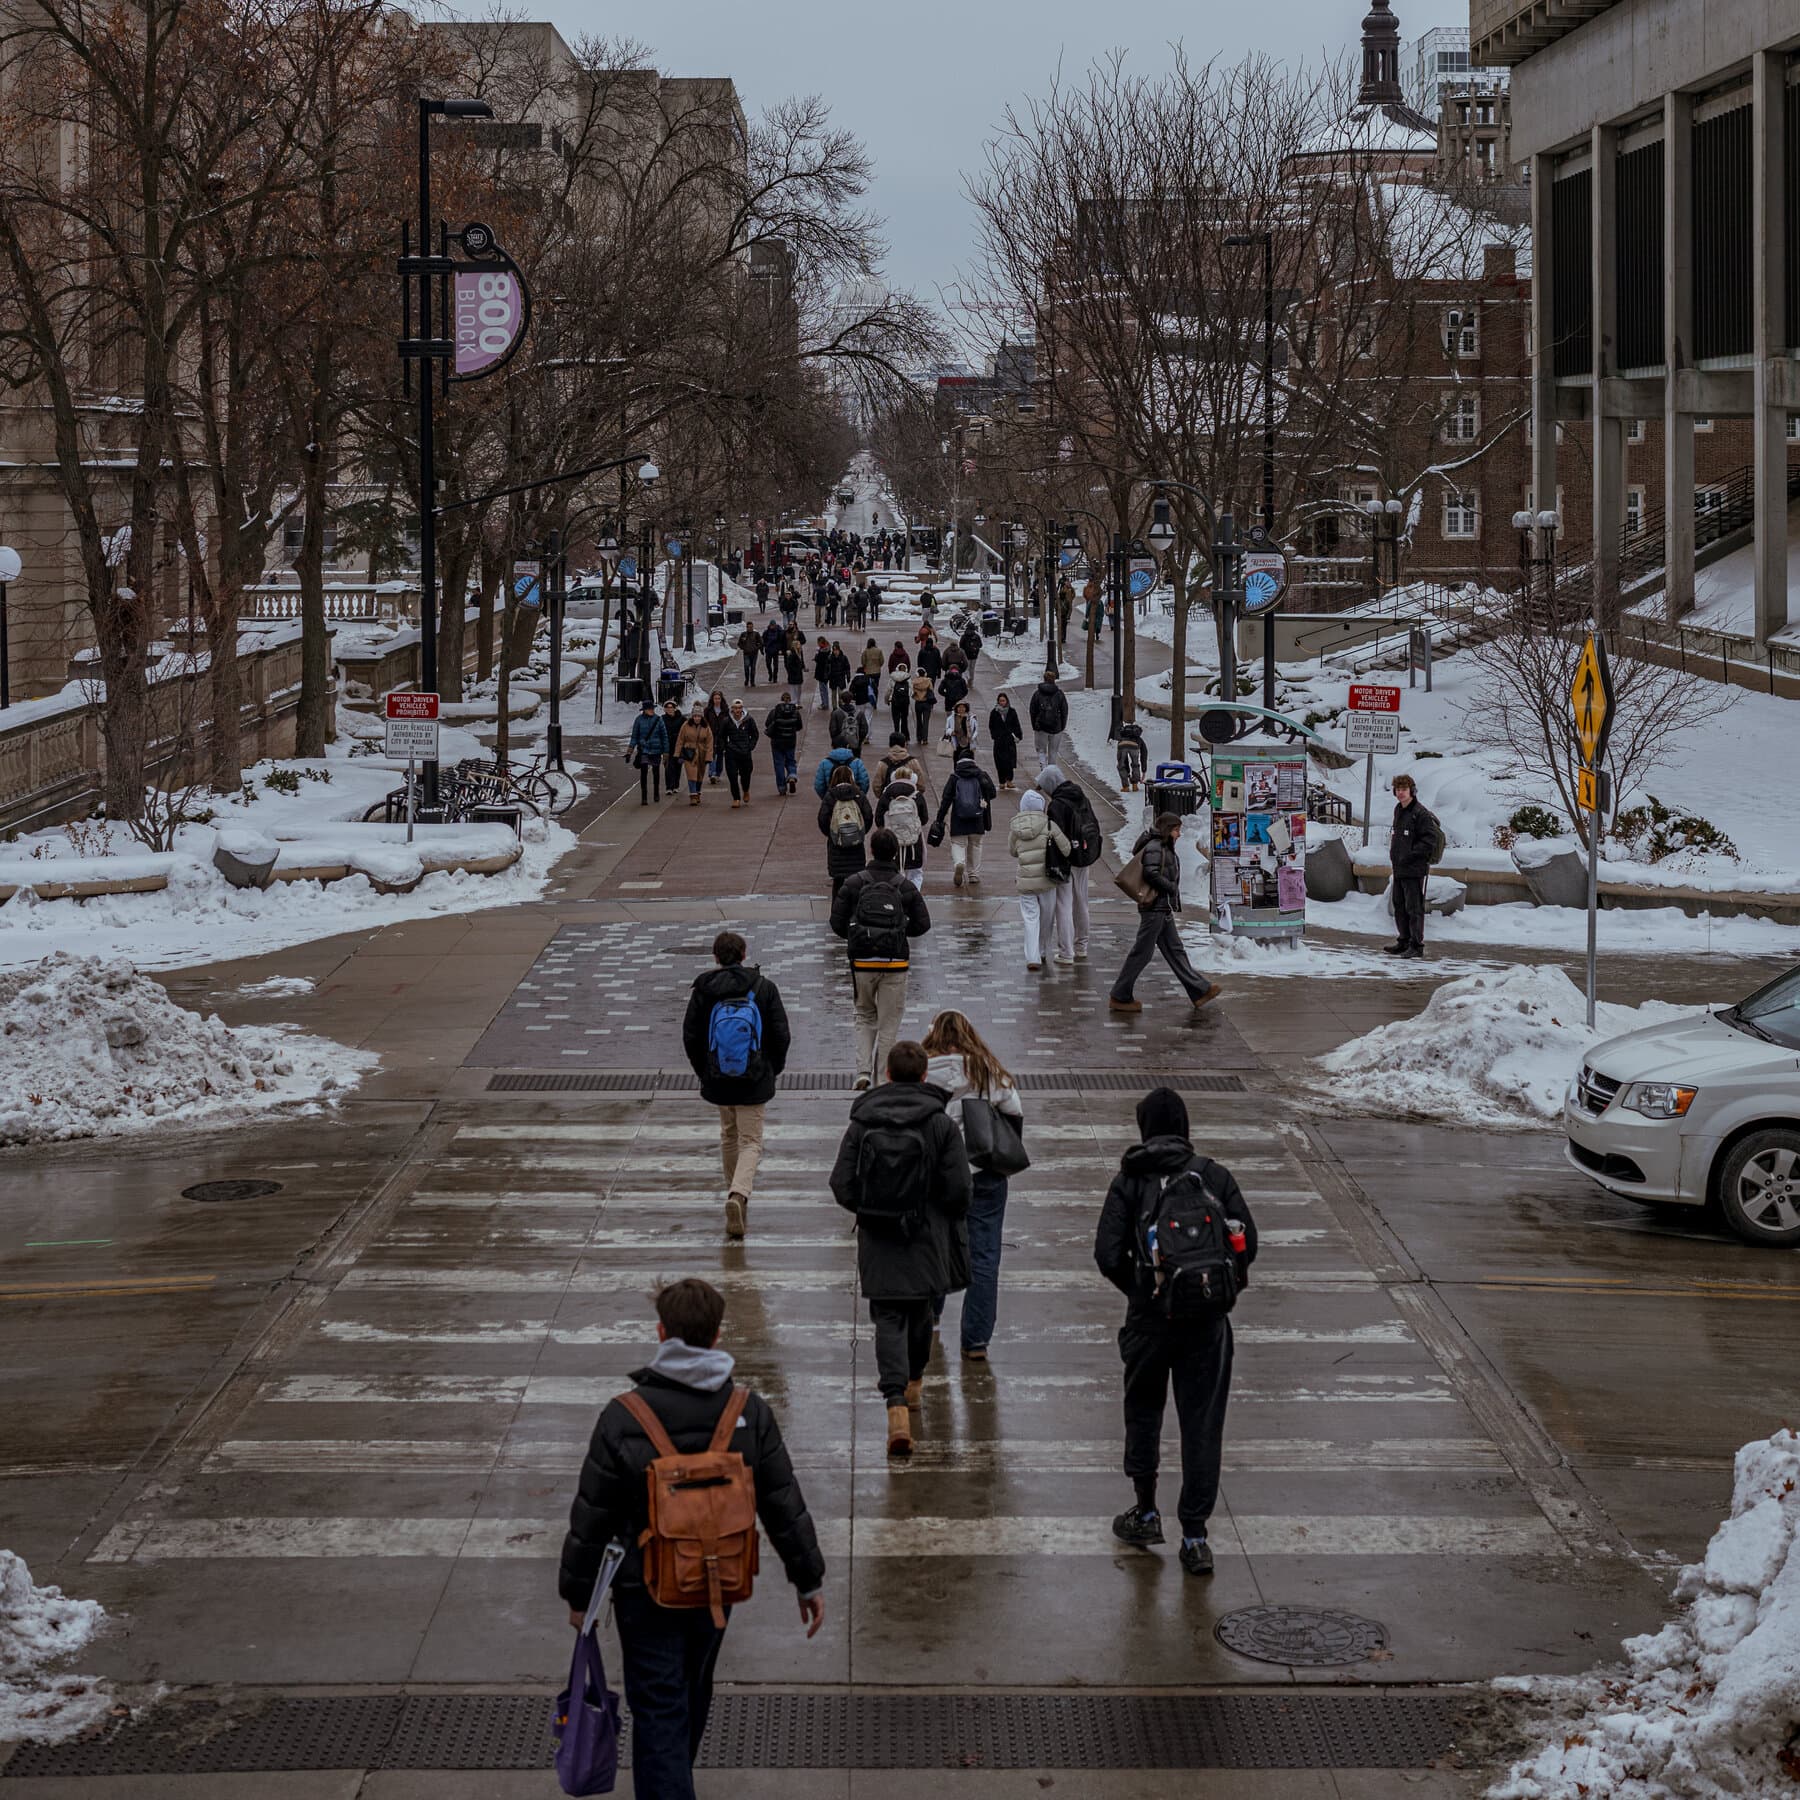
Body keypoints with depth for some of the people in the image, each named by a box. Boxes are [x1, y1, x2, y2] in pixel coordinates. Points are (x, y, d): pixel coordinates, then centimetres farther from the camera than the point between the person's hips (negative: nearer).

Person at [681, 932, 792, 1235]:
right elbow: (781, 1034, -5)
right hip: (754, 1081, -1)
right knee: (751, 1141, 3)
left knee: (729, 1136, 22)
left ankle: (735, 1191, 33)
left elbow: (690, 1036, -2)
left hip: (718, 1081, 2)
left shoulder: (703, 990, -5)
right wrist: (774, 1069, 11)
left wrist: (703, 1071, 13)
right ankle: (739, 1193, -20)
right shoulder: (763, 988, -6)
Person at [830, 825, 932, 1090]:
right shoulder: (905, 886, -3)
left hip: (862, 961, 1)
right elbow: (922, 924, -1)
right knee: (889, 1024, 9)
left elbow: (837, 922, -4)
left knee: (865, 1017, 18)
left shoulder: (855, 883, -4)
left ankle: (863, 1071, 2)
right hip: (895, 963, -1)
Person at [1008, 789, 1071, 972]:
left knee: (1030, 919, 5)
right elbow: (1065, 848, -7)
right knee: (1047, 918, 17)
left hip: (1025, 880, 1)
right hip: (1047, 879, -1)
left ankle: (1032, 958, -7)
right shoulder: (1049, 825, -9)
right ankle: (1043, 954, 29)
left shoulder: (1015, 827, -1)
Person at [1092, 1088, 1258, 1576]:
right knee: (1202, 1423, 5)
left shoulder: (1130, 1181, -4)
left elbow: (1109, 1254, -10)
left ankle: (1146, 1512, 25)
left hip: (1150, 1317, -1)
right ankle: (1195, 1536, 5)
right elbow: (1247, 1243, -2)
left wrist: (1137, 1291, 8)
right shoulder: (1214, 1176, 1)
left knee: (1143, 1409, 20)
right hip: (1208, 1321, 1)